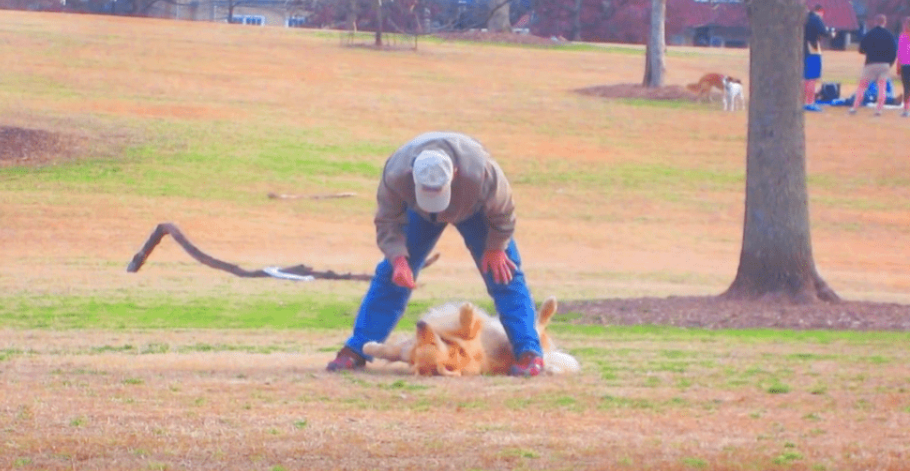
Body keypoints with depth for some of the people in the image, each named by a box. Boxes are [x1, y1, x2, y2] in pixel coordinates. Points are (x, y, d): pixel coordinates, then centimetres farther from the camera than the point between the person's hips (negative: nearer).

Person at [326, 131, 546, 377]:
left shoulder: (482, 175, -44)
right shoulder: (395, 175, -40)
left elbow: (502, 211, -22)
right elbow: (387, 221, -24)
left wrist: (495, 248, -12)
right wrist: (398, 259, -37)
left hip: (473, 209, -1)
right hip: (420, 214, 1)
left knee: (503, 272, -12)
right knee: (390, 275, -6)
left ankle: (529, 352, -9)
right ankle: (356, 350, 1)